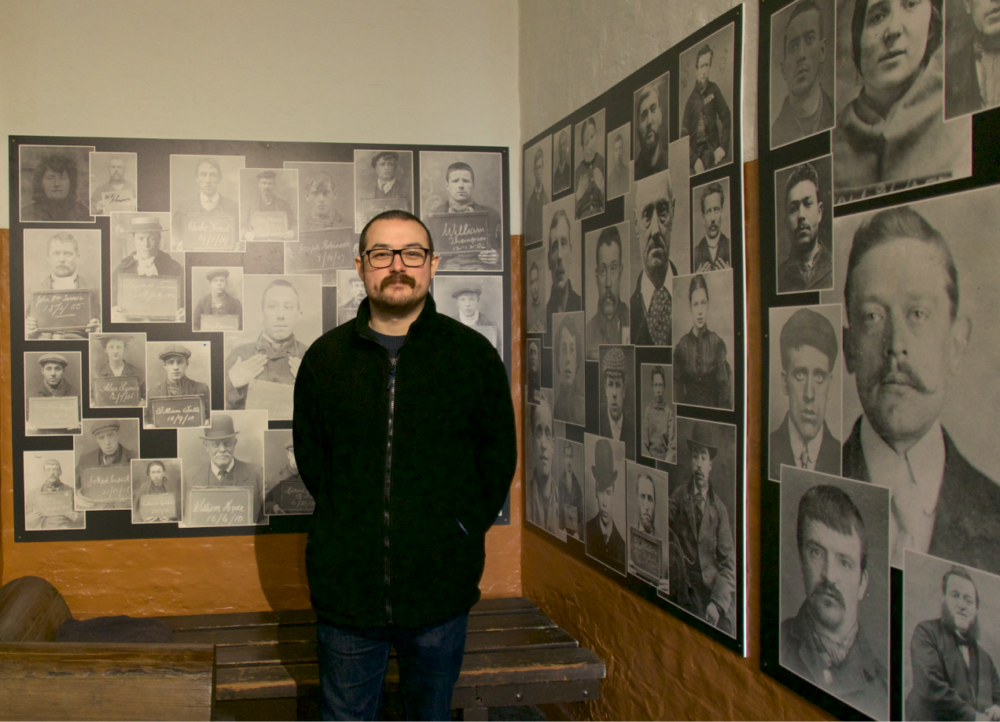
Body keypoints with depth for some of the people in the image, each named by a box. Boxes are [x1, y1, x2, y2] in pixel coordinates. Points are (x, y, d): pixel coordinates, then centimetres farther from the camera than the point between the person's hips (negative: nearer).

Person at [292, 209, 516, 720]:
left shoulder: (473, 354, 0)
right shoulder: (326, 357, 4)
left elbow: (498, 457, 4)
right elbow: (309, 454, 10)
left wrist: (463, 530, -2)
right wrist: (349, 524, 2)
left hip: (441, 585, 0)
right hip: (345, 582, 1)